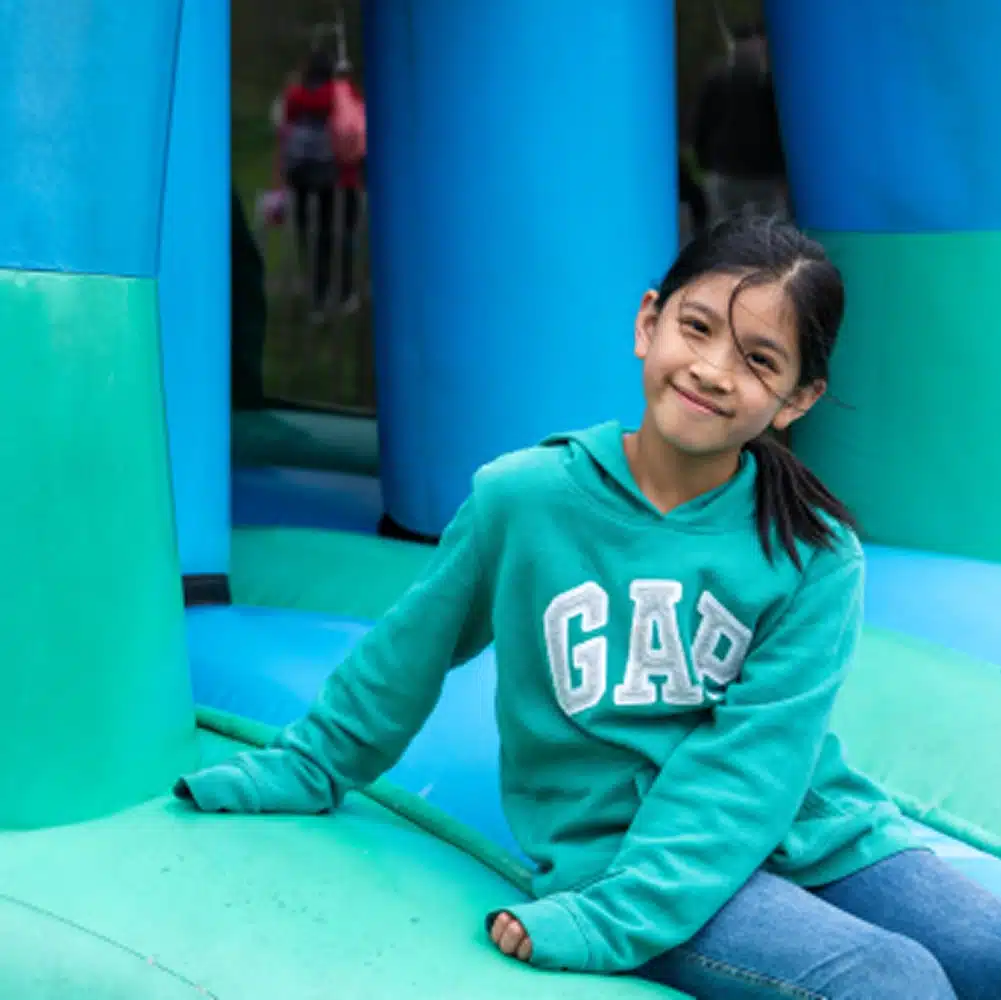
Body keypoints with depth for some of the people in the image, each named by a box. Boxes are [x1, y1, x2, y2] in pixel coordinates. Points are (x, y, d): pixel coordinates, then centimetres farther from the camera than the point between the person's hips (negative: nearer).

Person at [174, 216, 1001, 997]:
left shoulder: (816, 554, -6)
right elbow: (409, 650, 9)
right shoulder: (522, 499, -6)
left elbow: (754, 759, -13)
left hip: (811, 828, 3)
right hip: (609, 843, -3)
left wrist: (616, 918, -23)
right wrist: (302, 769, 19)